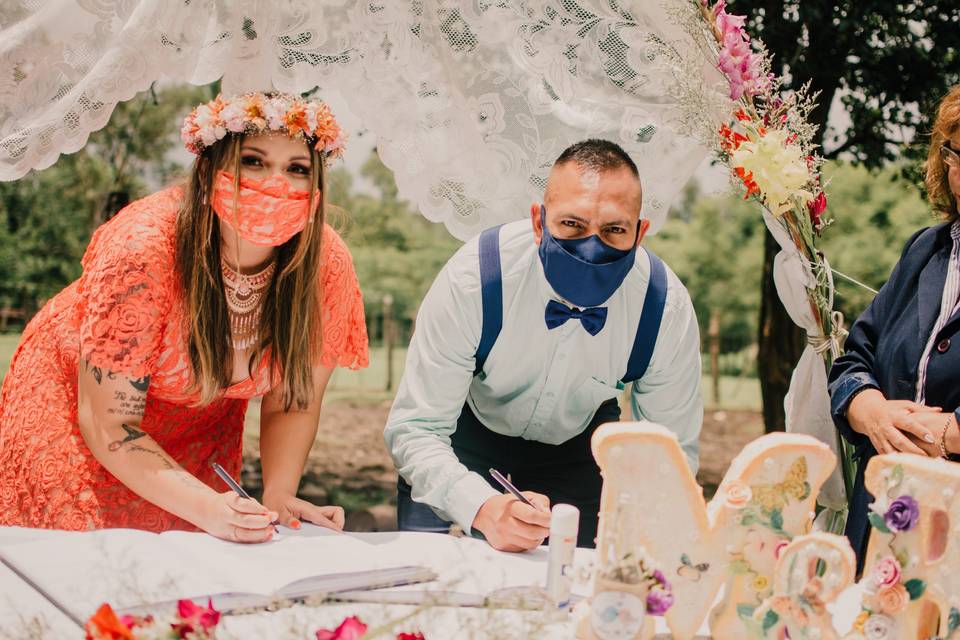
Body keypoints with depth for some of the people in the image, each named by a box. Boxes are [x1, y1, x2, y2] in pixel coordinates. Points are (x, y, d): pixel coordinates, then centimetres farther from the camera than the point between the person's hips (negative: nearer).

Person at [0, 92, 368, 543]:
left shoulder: (326, 264, -24)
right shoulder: (143, 250, -34)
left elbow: (293, 403, -8)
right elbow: (108, 425, -27)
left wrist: (279, 497, -24)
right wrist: (207, 508, -38)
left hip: (201, 429, 3)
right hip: (73, 401, -3)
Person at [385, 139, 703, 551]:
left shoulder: (668, 308, -27)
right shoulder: (473, 279, -35)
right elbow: (414, 429, -33)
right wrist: (483, 509, -52)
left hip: (580, 441, 2)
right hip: (469, 428, -2)